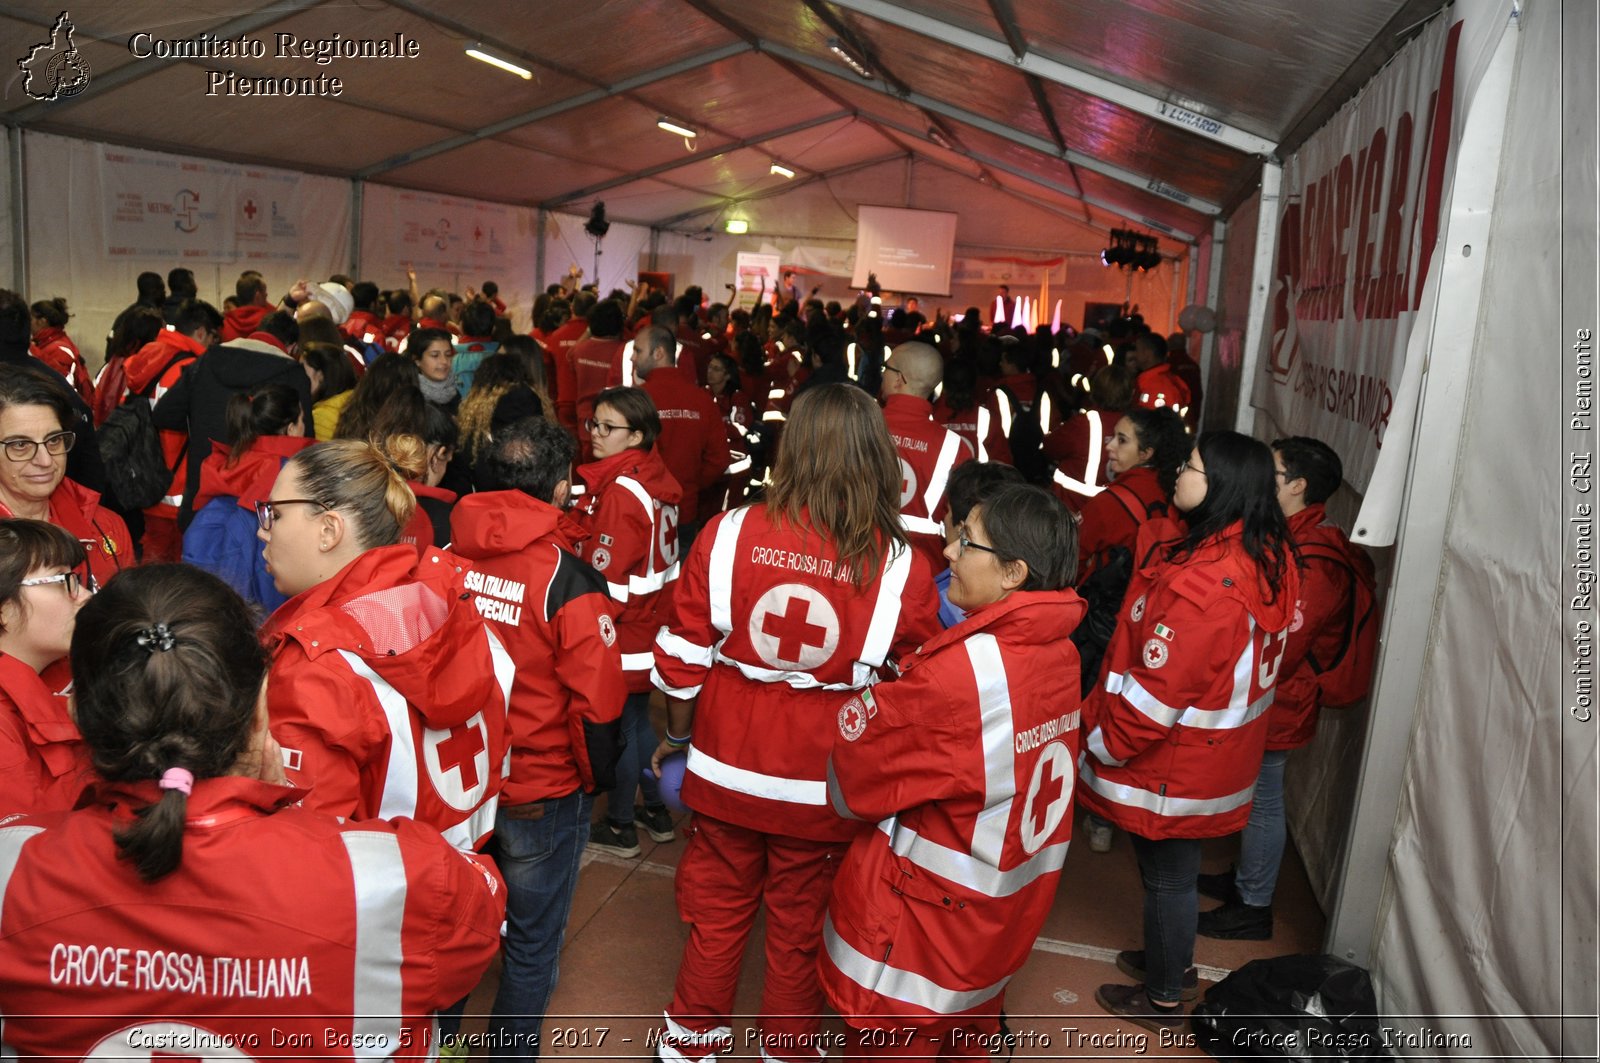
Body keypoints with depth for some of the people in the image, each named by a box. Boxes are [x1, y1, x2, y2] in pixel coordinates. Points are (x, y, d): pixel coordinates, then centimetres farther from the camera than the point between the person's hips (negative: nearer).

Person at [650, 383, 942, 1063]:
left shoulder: (728, 534, -14)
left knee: (717, 919, 23)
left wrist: (677, 735, 12)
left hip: (726, 772, 1)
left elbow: (684, 656, -6)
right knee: (798, 935, 20)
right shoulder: (902, 568, -15)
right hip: (823, 789, -1)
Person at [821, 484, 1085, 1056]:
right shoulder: (1059, 652, -6)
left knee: (892, 1043, 15)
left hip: (928, 911, -7)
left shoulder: (960, 671, -29)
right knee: (964, 1038, 27)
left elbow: (854, 770, -19)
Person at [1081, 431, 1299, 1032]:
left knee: (1166, 874, 10)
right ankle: (1171, 960, 47)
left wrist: (1103, 744, -14)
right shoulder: (1268, 557, -2)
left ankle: (1162, 1000, 30)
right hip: (1222, 750, 9)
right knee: (1174, 867, 26)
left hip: (1177, 762, -9)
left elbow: (1158, 690, -27)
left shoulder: (1200, 582, -31)